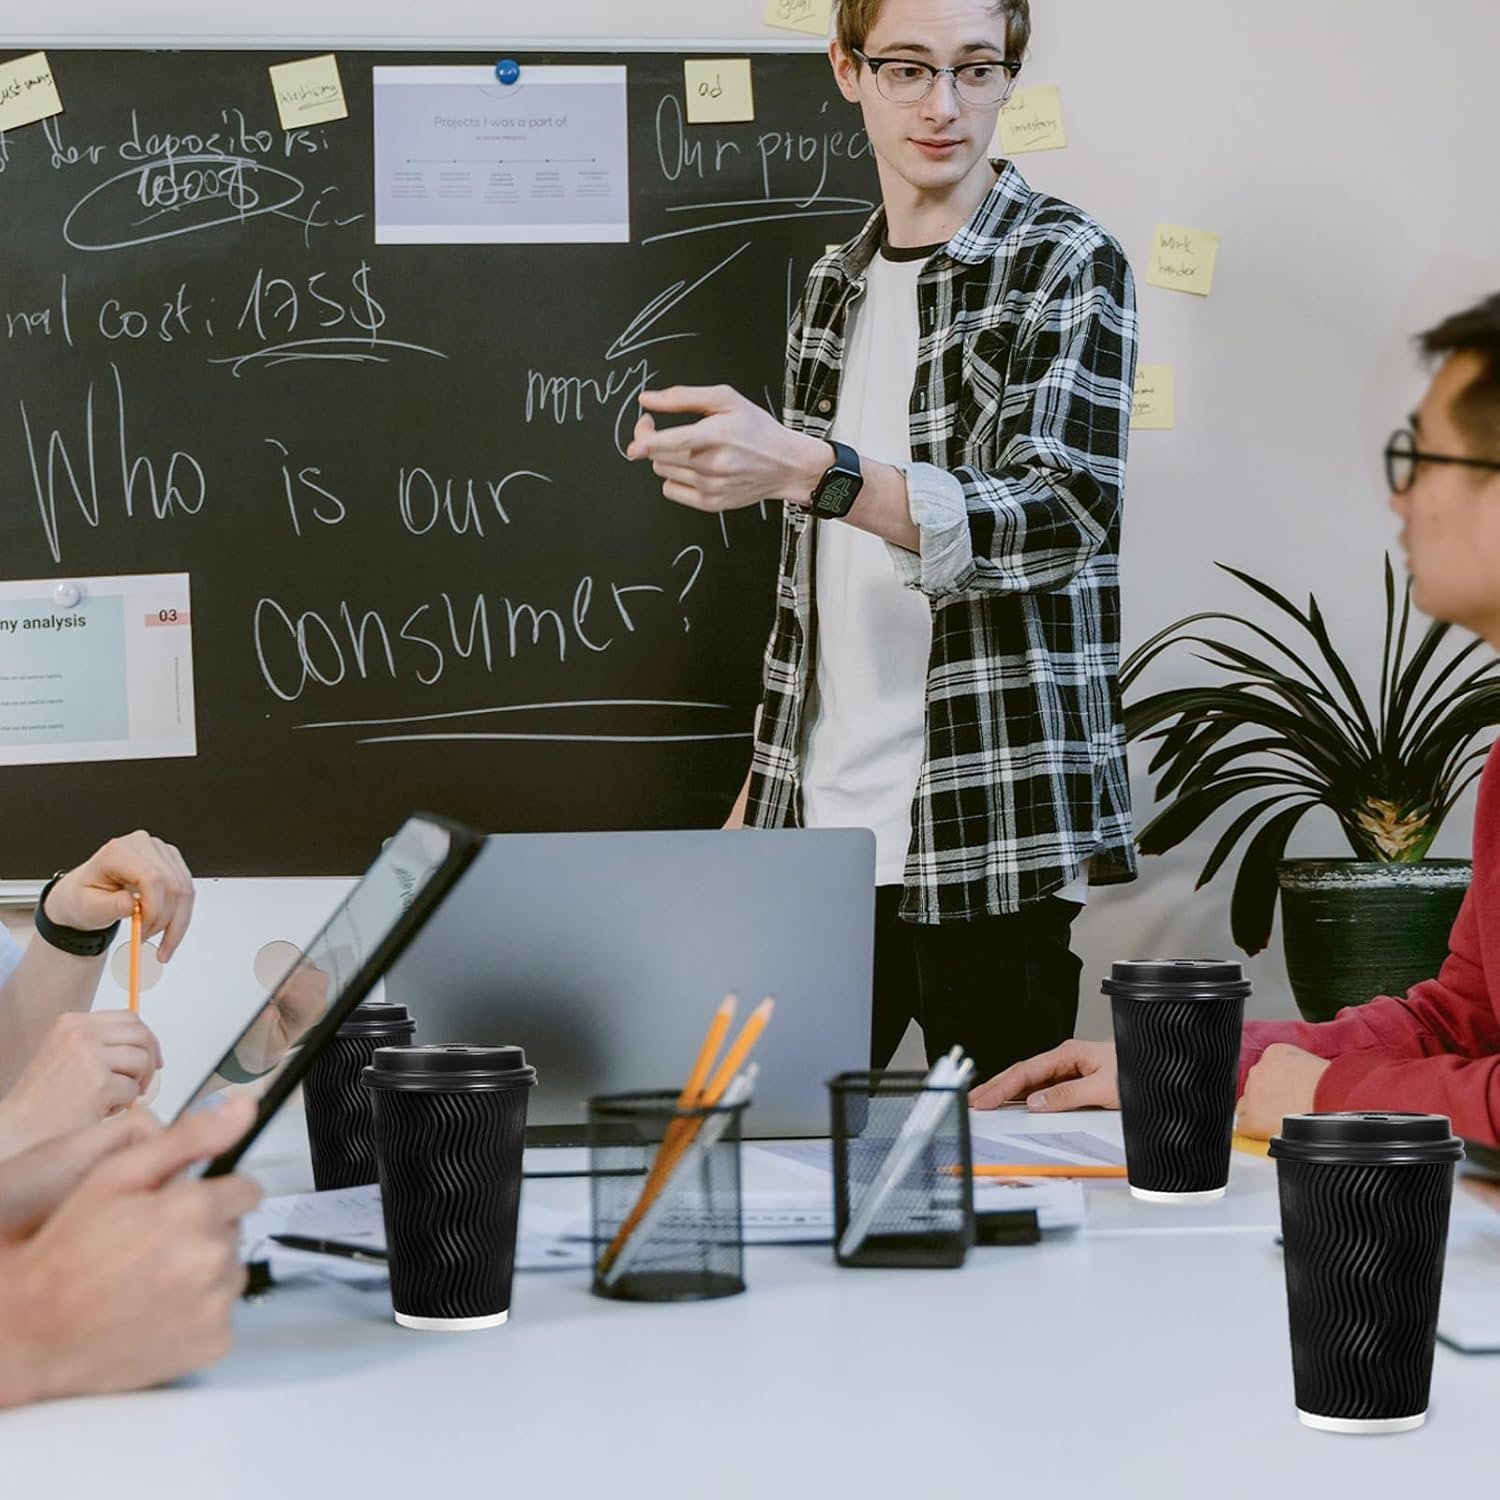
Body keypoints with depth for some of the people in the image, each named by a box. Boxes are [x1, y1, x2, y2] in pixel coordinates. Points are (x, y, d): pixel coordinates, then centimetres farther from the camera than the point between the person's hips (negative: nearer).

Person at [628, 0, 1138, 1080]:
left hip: (986, 834, -5)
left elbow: (1067, 515, -18)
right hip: (817, 828, 5)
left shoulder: (1067, 267, -4)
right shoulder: (836, 290, 14)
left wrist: (805, 469, -29)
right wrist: (761, 789, 16)